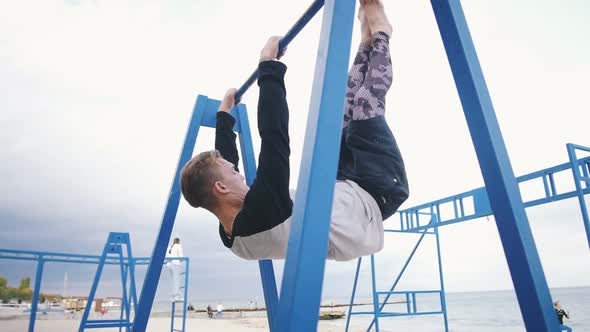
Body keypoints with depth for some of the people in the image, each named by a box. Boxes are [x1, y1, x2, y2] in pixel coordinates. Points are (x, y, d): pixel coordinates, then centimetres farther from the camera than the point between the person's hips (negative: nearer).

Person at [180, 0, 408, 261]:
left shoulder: (232, 232, -11)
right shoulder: (261, 217, -38)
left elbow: (223, 163, 5)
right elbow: (275, 136, -40)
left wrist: (224, 114, 14)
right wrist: (269, 67, -31)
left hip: (348, 193, 8)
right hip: (377, 196, -8)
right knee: (366, 102, -9)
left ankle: (369, 39, 24)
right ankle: (379, 33, 16)